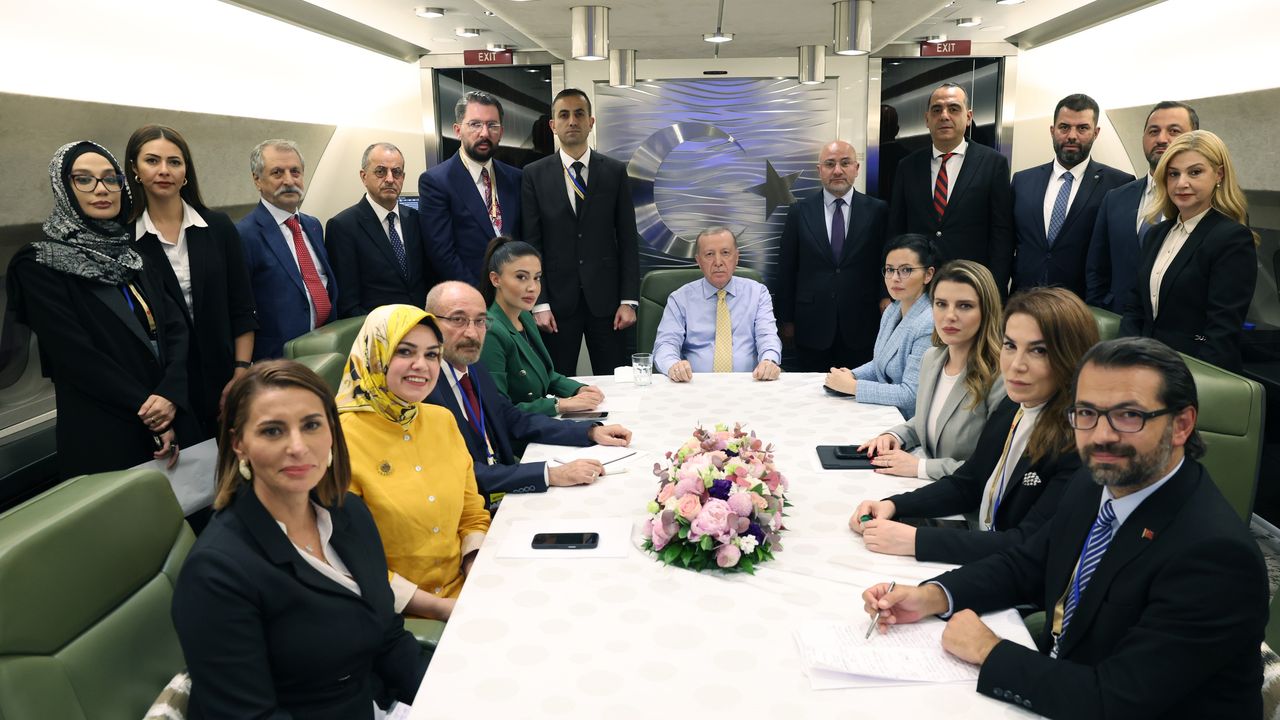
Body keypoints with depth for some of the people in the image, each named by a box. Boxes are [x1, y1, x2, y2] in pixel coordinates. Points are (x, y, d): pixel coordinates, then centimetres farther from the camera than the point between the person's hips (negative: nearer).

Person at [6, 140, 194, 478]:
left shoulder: (133, 256, 11)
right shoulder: (39, 267, -6)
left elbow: (176, 327, 2)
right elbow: (78, 358, -14)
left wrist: (170, 393, -16)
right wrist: (151, 414, -16)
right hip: (103, 440, -5)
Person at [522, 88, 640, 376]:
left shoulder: (615, 171, 5)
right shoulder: (534, 174, 3)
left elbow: (628, 240, 3)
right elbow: (531, 243, 0)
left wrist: (629, 300, -3)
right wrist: (539, 304, -7)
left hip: (606, 299, 1)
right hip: (557, 301, 0)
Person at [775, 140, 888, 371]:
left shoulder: (877, 210, 1)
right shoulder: (800, 212, 3)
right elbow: (786, 269, 5)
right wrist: (786, 320, 5)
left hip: (860, 328, 0)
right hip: (812, 325, 1)